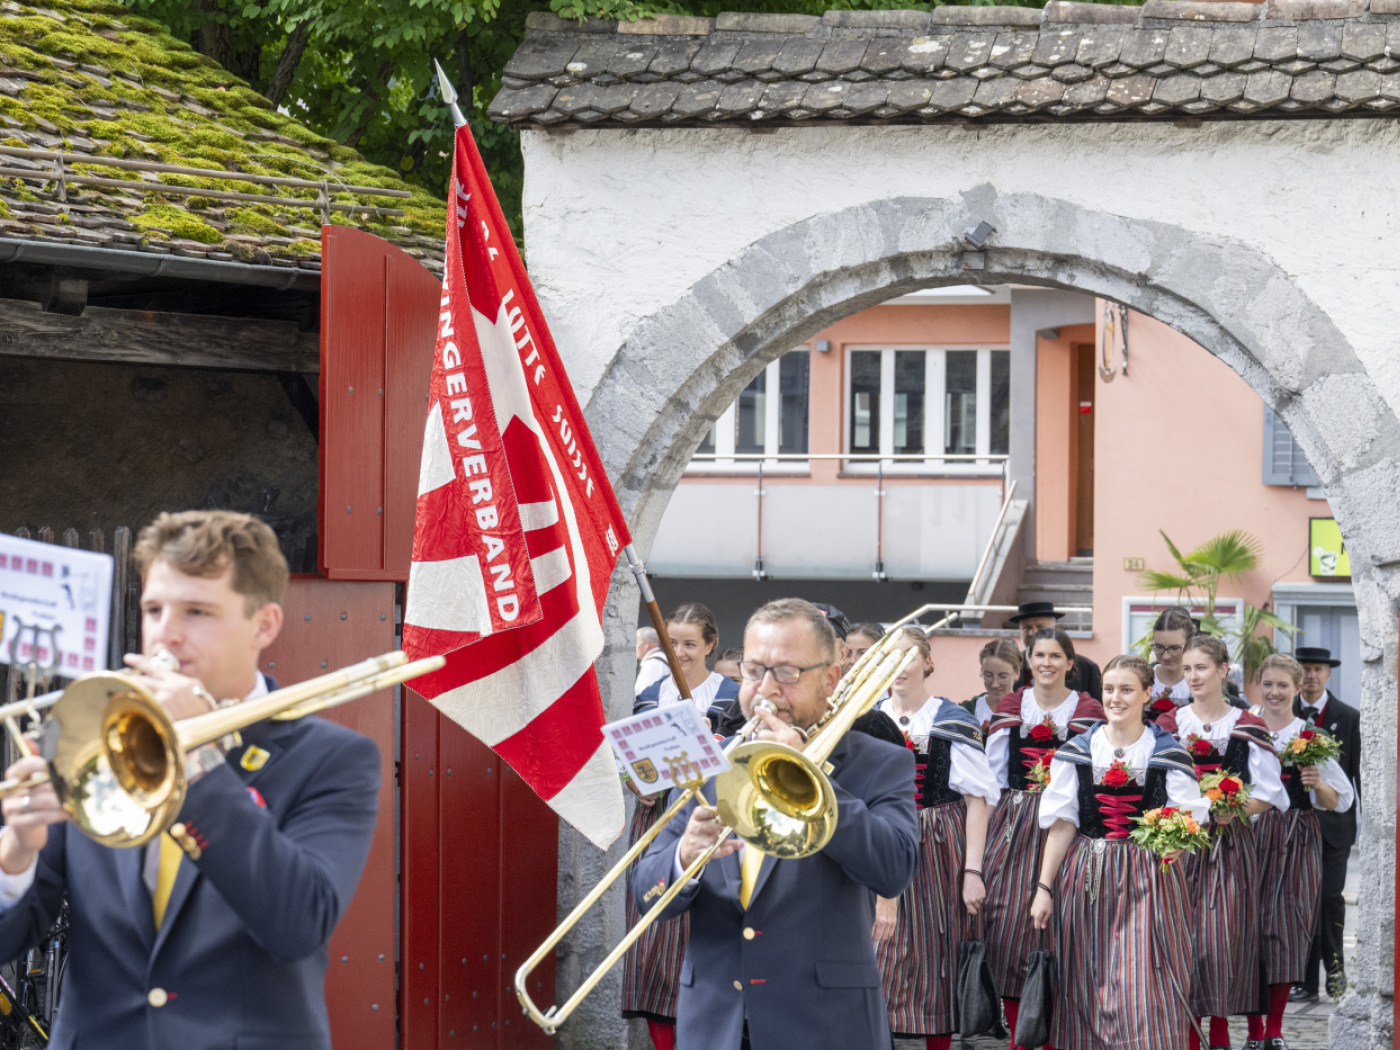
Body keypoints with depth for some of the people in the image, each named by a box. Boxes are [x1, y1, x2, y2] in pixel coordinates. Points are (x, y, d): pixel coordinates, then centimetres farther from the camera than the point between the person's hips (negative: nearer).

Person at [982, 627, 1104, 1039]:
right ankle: (1016, 1031, 5)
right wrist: (1009, 805, 4)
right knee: (1007, 922, -3)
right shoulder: (1010, 707, 11)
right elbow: (992, 770, 12)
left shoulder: (1088, 711, 3)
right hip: (1014, 823, 2)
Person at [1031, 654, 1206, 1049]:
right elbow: (1062, 824, 5)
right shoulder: (1076, 752, 6)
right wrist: (1044, 887, 0)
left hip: (1147, 881, -2)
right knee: (1087, 989, 4)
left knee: (1143, 994, -9)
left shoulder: (1169, 755, 2)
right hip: (1087, 883, 2)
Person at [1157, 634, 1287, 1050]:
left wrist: (1234, 809, -13)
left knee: (1225, 934, -2)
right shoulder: (1169, 725, 8)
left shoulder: (1248, 728, 4)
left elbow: (1269, 795, 3)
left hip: (1230, 844, 0)